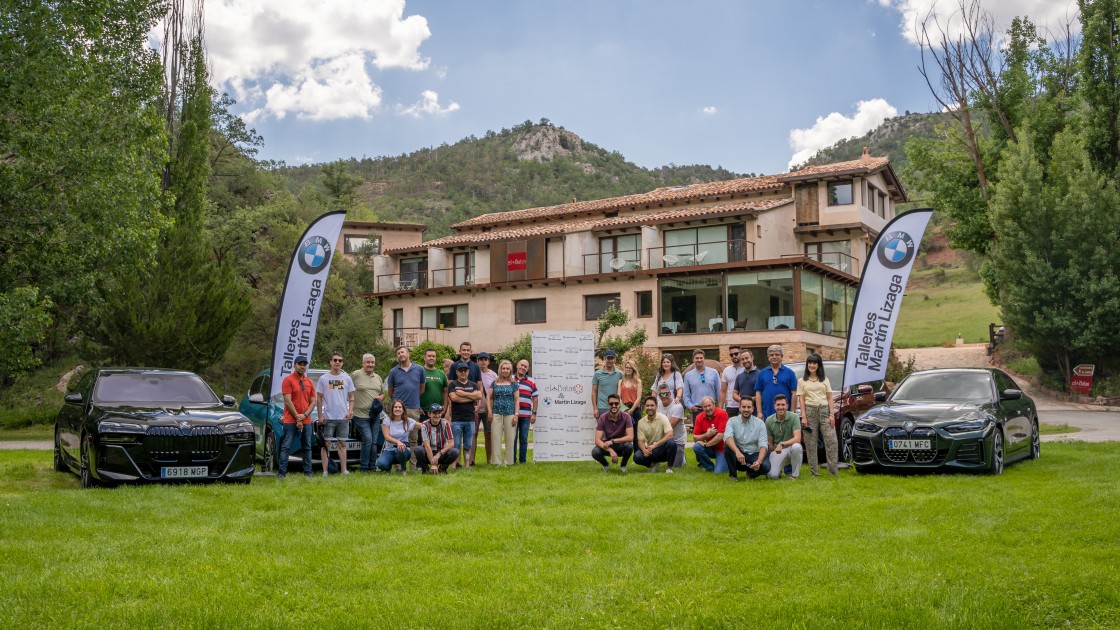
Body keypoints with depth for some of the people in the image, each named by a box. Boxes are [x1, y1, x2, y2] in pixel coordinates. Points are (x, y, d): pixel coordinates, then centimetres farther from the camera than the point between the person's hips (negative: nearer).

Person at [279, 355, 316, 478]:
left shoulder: (309, 382, 13)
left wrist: (304, 415, -6)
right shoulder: (288, 380, -4)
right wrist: (297, 418, -12)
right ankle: (281, 473, -4)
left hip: (306, 421, 5)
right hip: (290, 421, -5)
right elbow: (288, 401, -10)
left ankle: (308, 472, 16)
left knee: (307, 447, 9)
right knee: (286, 447, -5)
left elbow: (313, 401, 11)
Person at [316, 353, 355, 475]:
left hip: (343, 417, 2)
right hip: (328, 417, -2)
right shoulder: (323, 379, 2)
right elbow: (319, 398, 3)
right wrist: (320, 415, -4)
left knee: (342, 444, 7)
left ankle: (343, 470, 10)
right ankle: (325, 471, -1)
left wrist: (350, 411, -6)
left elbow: (351, 397, 10)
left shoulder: (347, 378, 8)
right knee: (326, 444, -1)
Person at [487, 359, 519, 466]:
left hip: (510, 413, -1)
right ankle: (496, 461, 4)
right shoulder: (495, 383, 10)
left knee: (509, 438, 1)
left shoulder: (513, 384, 7)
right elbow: (488, 397, 8)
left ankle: (508, 461, 8)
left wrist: (516, 415, -2)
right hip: (496, 413, 1)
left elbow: (516, 400, 5)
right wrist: (489, 411, -2)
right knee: (496, 437, -1)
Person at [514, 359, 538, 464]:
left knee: (524, 439, 4)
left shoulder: (531, 382, 10)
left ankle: (522, 460, 11)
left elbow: (535, 399, 10)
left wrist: (534, 413, 2)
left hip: (525, 415, 1)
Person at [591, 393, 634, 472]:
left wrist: (613, 441, -33)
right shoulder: (603, 418, -14)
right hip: (607, 446, 1)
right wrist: (610, 450, -37)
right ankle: (606, 465, 6)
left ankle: (623, 465, -2)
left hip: (621, 445, -1)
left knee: (629, 446, -35)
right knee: (595, 452, -30)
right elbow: (597, 440, -21)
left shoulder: (626, 416, -16)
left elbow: (630, 437, -25)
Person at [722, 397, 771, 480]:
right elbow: (727, 437, -24)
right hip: (738, 455, 0)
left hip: (754, 455, 0)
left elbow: (763, 445, -13)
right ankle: (733, 474, -7)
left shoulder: (760, 423, -3)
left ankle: (751, 473, 6)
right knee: (727, 446, -30)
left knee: (765, 466, -31)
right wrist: (737, 451, -44)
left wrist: (759, 461, -33)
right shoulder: (732, 421, -4)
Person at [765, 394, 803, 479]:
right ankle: (778, 469, 18)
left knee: (796, 446, -38)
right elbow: (770, 442, 4)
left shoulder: (794, 417, -13)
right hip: (776, 450, 1)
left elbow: (797, 438, -23)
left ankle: (794, 475, -14)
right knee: (772, 475, -23)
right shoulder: (769, 420, -5)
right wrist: (774, 457, 0)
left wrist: (782, 444, -34)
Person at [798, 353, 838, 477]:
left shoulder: (825, 380, 15)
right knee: (811, 443, -2)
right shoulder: (802, 381, 11)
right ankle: (814, 472, 2)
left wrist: (831, 415, 0)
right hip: (810, 411, -1)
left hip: (824, 410, 1)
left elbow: (829, 398, 10)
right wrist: (803, 417, -5)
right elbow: (801, 399, 5)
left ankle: (833, 471, -5)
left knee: (831, 441, -8)